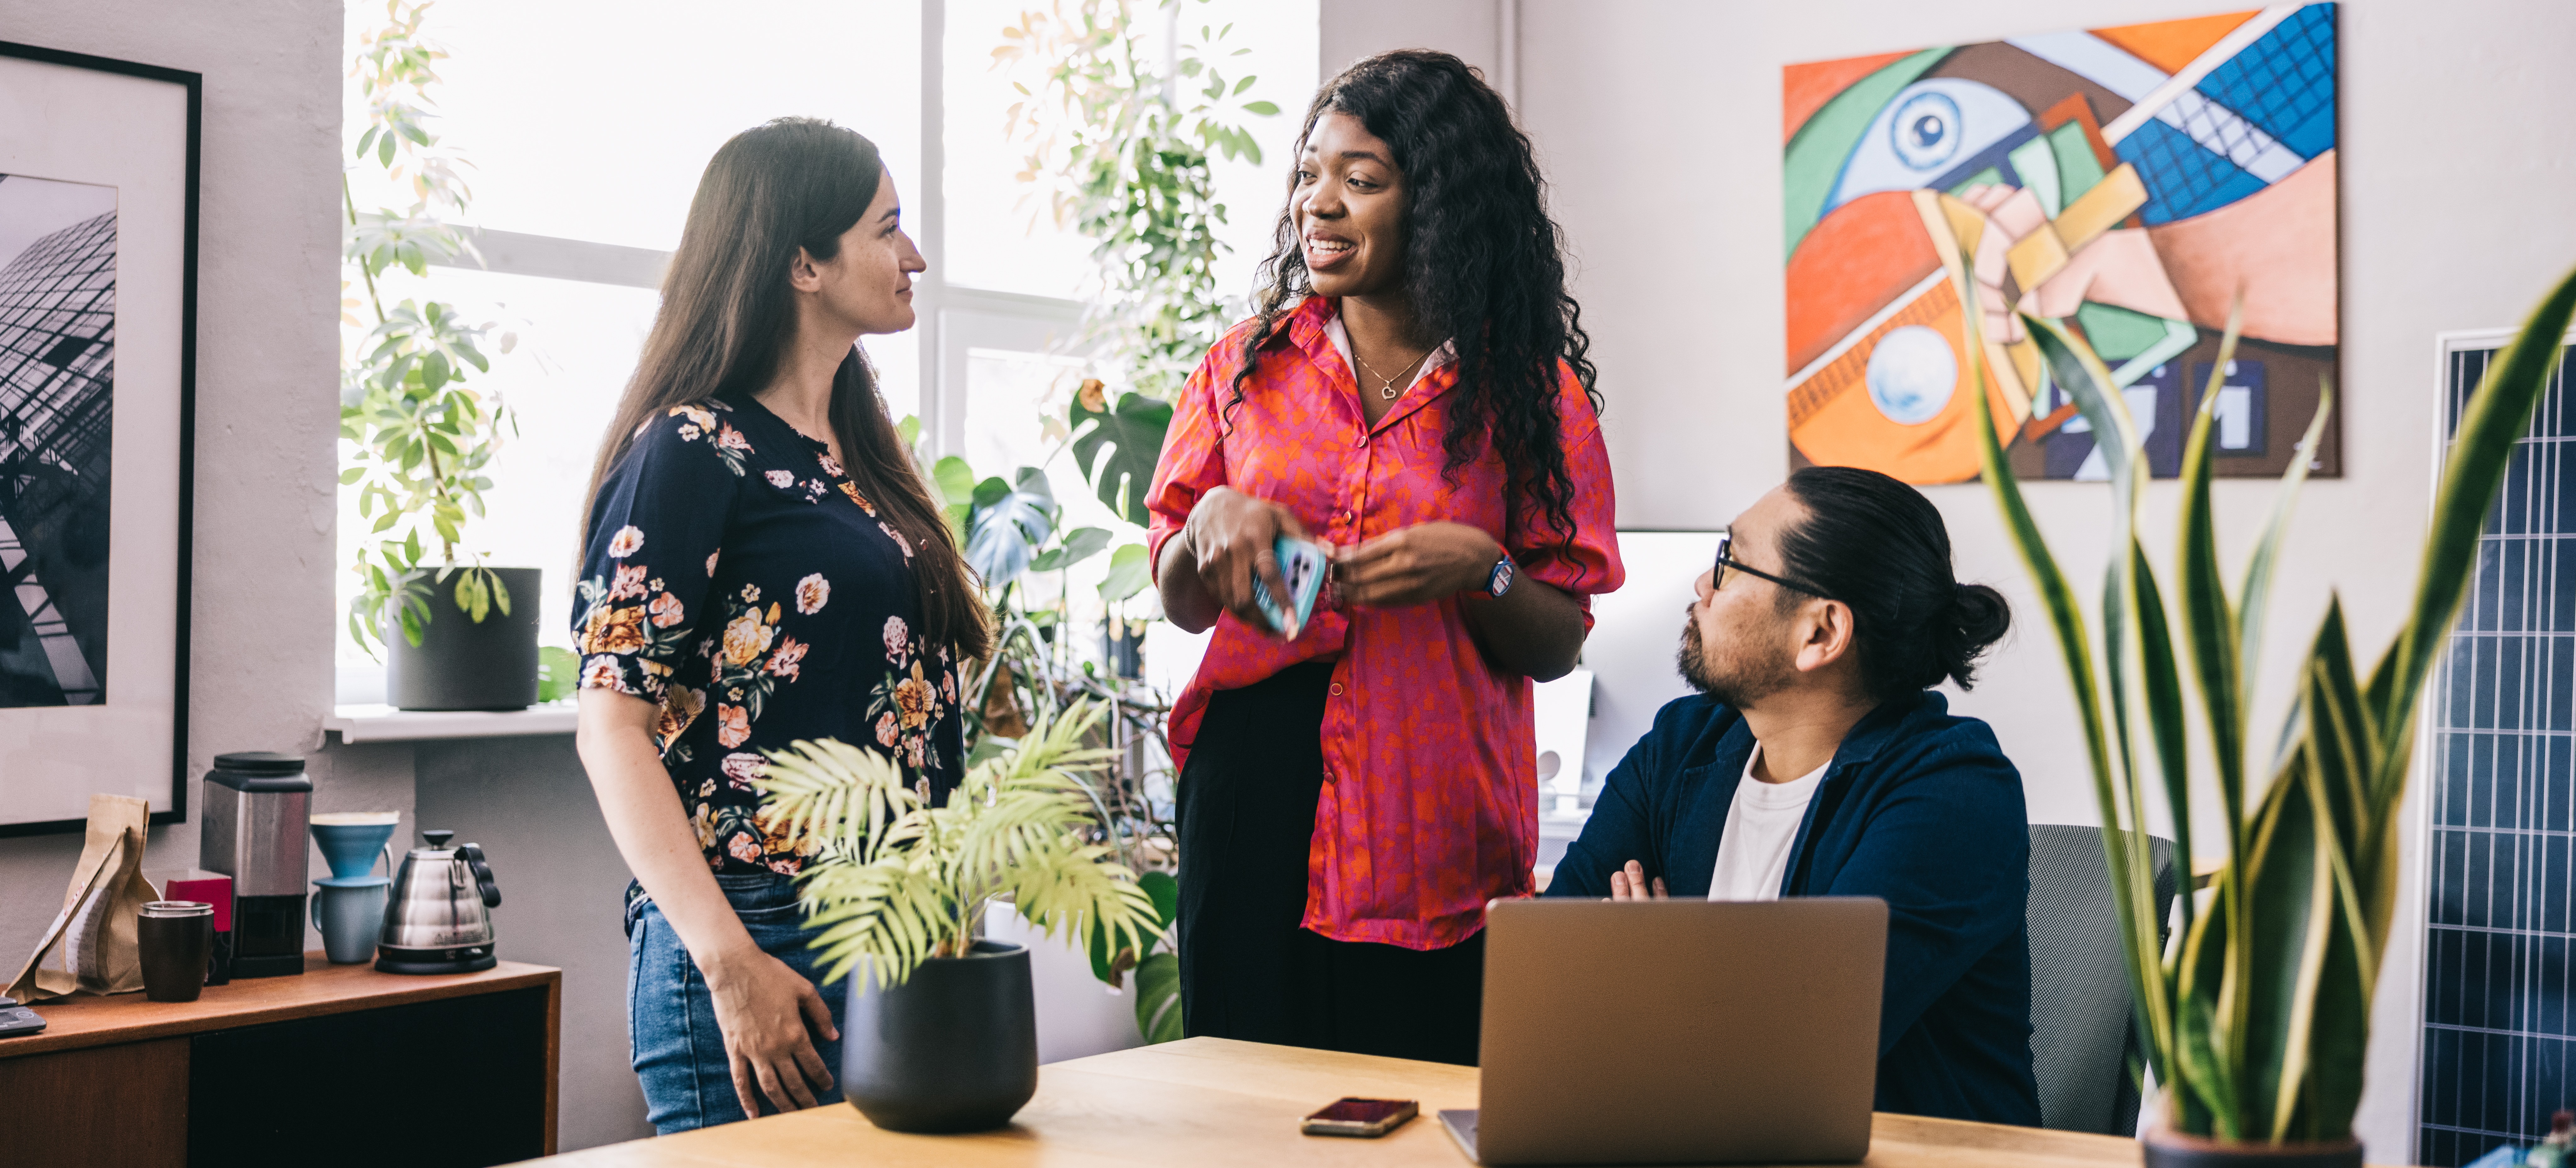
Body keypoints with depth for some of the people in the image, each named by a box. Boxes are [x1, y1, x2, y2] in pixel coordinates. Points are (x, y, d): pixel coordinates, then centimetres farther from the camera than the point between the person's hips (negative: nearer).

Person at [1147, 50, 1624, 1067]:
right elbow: (1181, 603, 13)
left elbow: (1559, 648, 2)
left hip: (1436, 827, -2)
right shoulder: (1248, 365, 8)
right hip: (1254, 790, 2)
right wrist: (1211, 521, -8)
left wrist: (1477, 570, -16)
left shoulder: (1532, 391, 2)